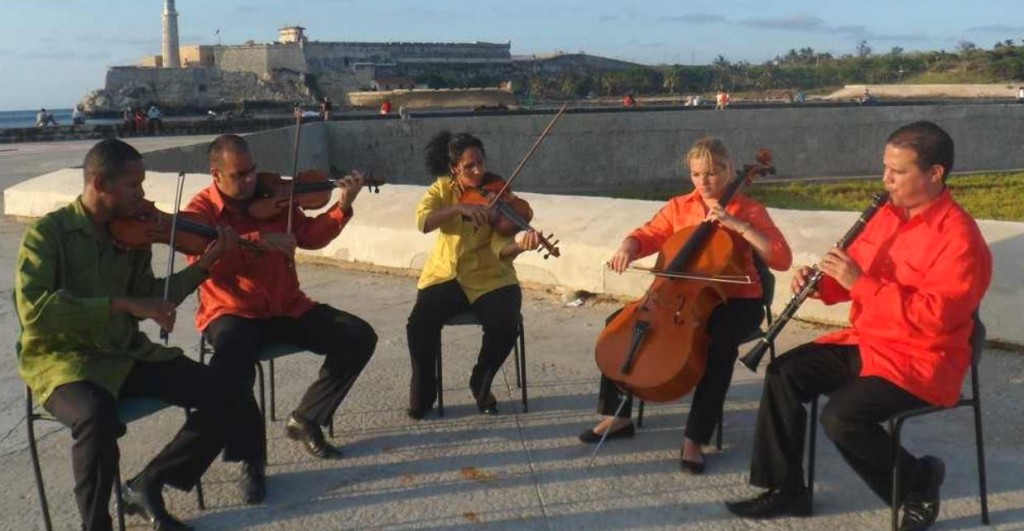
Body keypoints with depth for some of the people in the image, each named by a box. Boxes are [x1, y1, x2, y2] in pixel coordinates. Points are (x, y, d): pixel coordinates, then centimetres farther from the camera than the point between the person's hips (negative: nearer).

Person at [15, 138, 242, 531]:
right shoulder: (48, 233, -12)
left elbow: (149, 297, 12)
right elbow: (33, 308, -25)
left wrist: (205, 264, 1)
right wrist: (121, 304, -31)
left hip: (126, 353, 6)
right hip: (61, 359, -5)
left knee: (221, 399, -10)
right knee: (97, 419, -39)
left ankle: (146, 485, 9)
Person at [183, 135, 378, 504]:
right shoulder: (201, 210, -5)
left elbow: (311, 237, 6)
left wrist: (344, 206, -7)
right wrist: (258, 240, -30)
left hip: (287, 308, 5)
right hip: (232, 312, -4)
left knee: (359, 337, -10)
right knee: (233, 355, -39)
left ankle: (305, 420, 6)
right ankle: (251, 459, -20)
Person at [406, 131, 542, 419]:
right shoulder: (443, 189, 0)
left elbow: (501, 249, -19)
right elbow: (423, 222, -20)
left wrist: (520, 244, -41)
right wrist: (459, 208, -34)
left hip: (489, 277, -1)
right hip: (446, 274, 1)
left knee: (505, 326, -28)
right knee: (419, 323, -27)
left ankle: (481, 385, 2)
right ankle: (423, 392, -1)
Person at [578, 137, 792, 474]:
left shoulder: (749, 210, -3)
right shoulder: (678, 207, 8)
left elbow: (782, 259, -13)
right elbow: (648, 235, 1)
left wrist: (740, 225, -22)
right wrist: (627, 248, -23)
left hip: (735, 302, -4)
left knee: (720, 345, -37)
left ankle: (694, 439, -26)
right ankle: (617, 415, 1)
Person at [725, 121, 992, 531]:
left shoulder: (958, 237, -19)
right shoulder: (888, 214, 8)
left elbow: (934, 317, -28)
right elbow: (856, 276, 18)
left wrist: (860, 282, -29)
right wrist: (821, 284, -5)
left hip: (920, 361, -9)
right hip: (864, 342, 9)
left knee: (841, 417, -27)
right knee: (784, 373, -4)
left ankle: (920, 480, 2)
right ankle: (785, 489, 5)